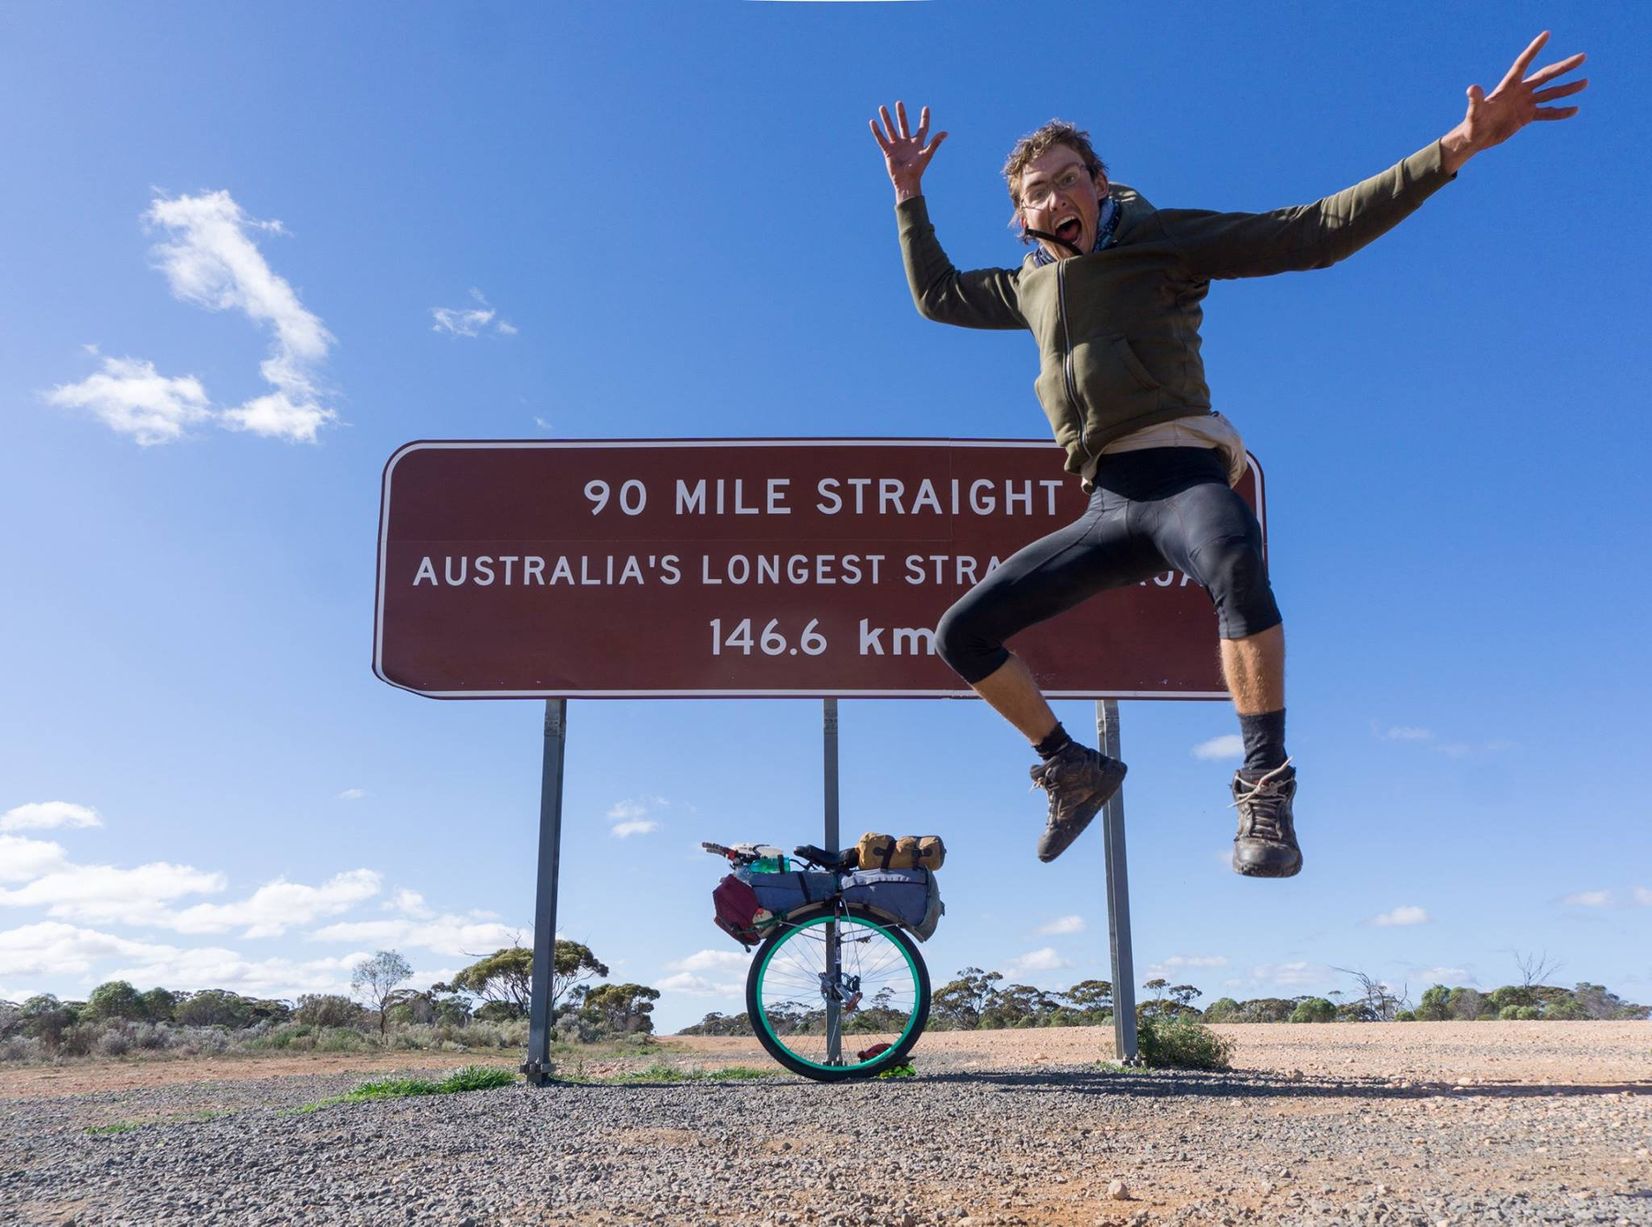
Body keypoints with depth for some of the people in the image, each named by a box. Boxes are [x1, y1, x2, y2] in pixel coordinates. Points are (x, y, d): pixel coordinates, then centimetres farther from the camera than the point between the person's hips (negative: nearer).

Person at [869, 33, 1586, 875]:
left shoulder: (1159, 239, 7)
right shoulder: (1031, 285, 23)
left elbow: (1318, 232, 0)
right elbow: (936, 295, 39)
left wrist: (1457, 146, -10)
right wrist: (909, 197, 32)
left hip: (1181, 474, -6)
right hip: (1108, 508, 6)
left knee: (1233, 561, -43)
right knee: (961, 636, 1)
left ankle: (1264, 789, -32)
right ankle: (1073, 770, 17)